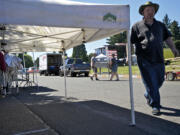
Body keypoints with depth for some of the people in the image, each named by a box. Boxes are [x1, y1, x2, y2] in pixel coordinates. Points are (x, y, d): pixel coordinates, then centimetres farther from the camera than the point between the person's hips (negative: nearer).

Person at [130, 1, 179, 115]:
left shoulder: (160, 25, 18)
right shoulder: (137, 26, 5)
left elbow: (167, 38, 21)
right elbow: (130, 42, 3)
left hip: (159, 59, 5)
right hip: (145, 60, -4)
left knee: (160, 81, 12)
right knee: (151, 83, -3)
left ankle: (148, 95, 38)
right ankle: (155, 106, 9)